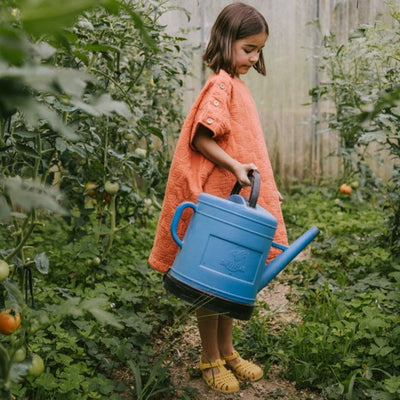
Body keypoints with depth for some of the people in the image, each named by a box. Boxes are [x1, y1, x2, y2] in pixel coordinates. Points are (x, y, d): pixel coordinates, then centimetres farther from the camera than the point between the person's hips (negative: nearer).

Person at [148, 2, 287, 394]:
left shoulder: (236, 83, 13)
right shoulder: (221, 84, -14)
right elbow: (200, 139, -19)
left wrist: (263, 186, 19)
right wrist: (235, 166, -29)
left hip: (237, 197, 9)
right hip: (218, 198, -9)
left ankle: (226, 350, 31)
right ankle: (210, 359, 19)